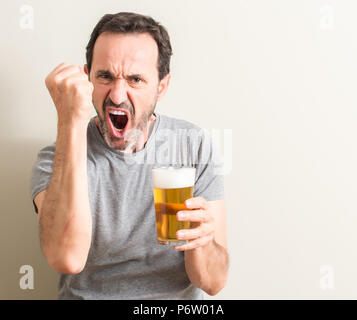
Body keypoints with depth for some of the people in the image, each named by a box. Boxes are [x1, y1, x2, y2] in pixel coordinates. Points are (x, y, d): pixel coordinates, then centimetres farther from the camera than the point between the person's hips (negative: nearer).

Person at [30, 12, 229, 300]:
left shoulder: (195, 146, -6)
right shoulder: (56, 159, -9)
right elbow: (68, 259, -29)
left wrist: (200, 239, -28)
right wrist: (71, 122, -30)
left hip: (180, 300, 1)